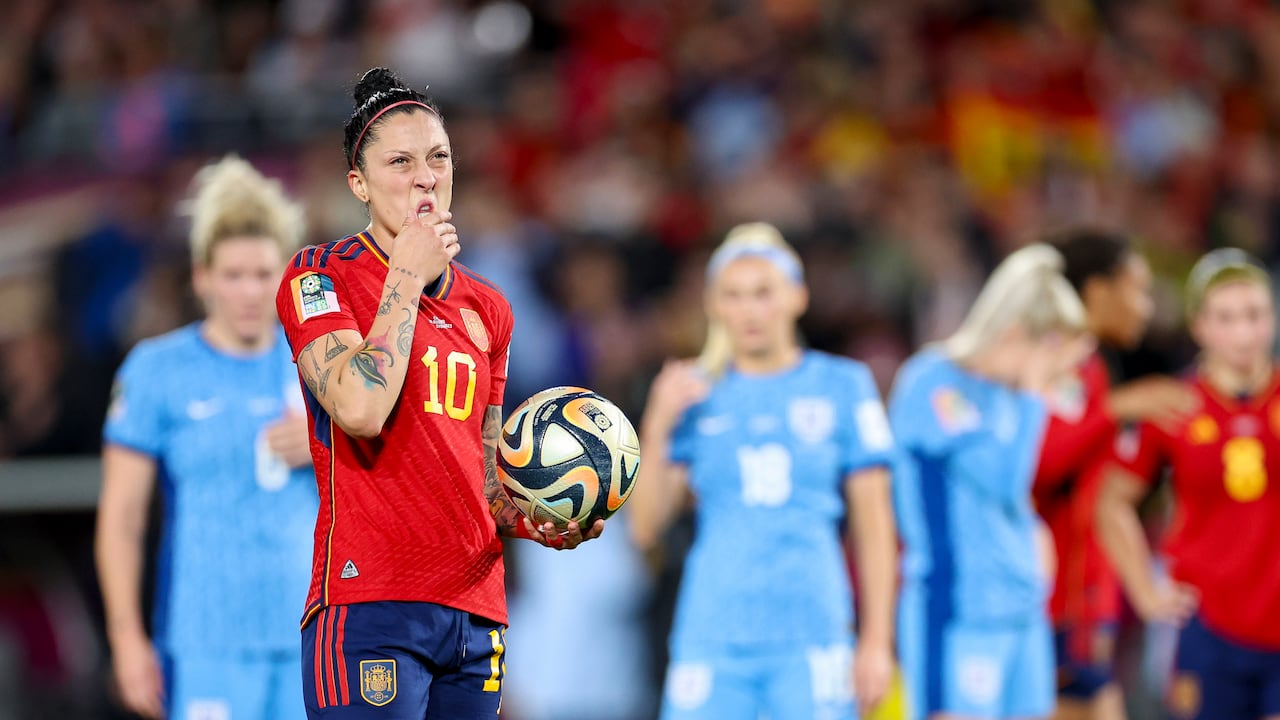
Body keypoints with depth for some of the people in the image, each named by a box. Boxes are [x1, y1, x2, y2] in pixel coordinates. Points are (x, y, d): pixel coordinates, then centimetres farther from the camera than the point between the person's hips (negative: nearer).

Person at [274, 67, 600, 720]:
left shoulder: (487, 308, 18)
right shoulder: (319, 276, -1)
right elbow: (360, 410, -18)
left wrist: (528, 521, 4)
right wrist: (407, 279, -9)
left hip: (475, 610, 6)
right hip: (370, 604, -6)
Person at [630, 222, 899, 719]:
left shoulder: (842, 387, 4)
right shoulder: (697, 395, 9)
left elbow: (873, 528, 5)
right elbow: (645, 528, 5)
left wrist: (877, 640, 0)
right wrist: (657, 428, -6)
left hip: (813, 636, -1)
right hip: (712, 637, 1)